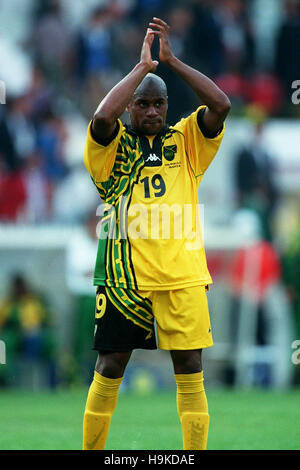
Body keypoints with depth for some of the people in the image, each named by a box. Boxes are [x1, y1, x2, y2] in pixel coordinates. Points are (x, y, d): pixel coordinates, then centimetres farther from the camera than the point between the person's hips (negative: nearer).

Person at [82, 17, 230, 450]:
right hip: (124, 274, -1)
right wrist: (143, 65, -11)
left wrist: (171, 60, -6)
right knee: (110, 366, 3)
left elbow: (221, 105, -5)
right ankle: (91, 450, 12)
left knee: (190, 370, 0)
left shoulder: (186, 140, 10)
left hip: (183, 276, 1)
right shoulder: (113, 144, 5)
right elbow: (102, 118, -17)